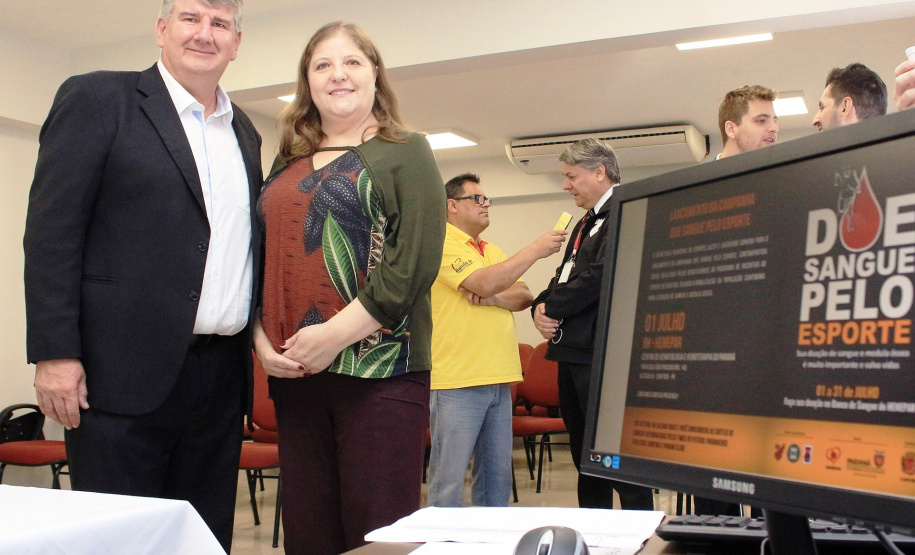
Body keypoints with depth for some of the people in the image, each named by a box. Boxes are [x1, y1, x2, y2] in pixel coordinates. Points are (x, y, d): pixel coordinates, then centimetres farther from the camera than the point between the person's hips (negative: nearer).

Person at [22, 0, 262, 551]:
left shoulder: (245, 133, 17)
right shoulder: (97, 98, 0)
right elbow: (51, 230, -7)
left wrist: (259, 340, 12)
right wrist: (54, 353, -14)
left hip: (222, 376, 6)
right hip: (126, 374, -5)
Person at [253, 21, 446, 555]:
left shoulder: (405, 153, 3)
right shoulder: (288, 164, 18)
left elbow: (416, 261, -9)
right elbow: (263, 259, 17)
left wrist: (336, 334, -15)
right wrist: (262, 337, 0)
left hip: (380, 369, -5)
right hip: (294, 373, 5)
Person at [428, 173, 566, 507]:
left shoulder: (493, 251, 20)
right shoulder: (443, 244, -6)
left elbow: (524, 297, 11)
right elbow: (484, 282, -19)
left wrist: (493, 298, -10)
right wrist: (535, 250, -12)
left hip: (498, 379, 8)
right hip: (457, 380, -8)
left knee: (498, 475, 13)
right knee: (449, 479, -4)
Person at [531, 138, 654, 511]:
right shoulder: (585, 223, 23)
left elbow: (601, 275, -20)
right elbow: (565, 278, 21)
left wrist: (552, 308, -10)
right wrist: (541, 307, 0)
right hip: (573, 353, 10)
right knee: (584, 455, 16)